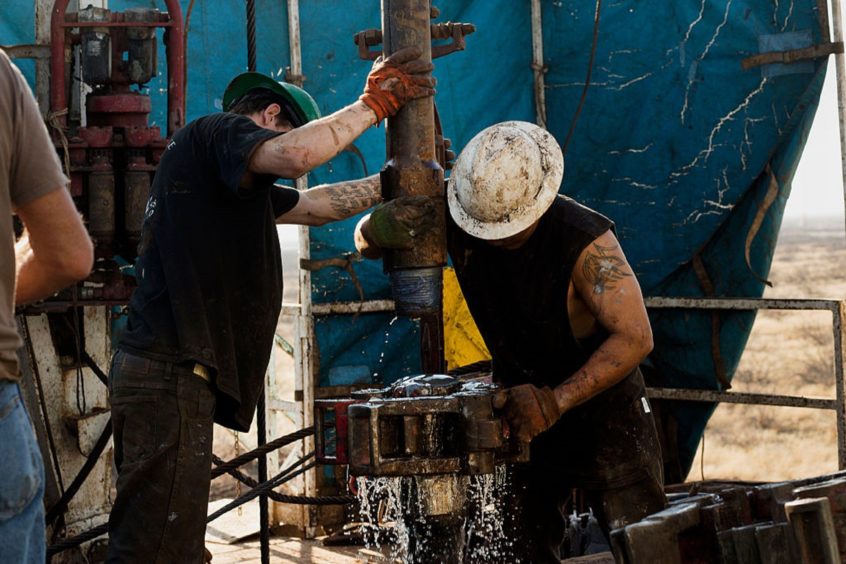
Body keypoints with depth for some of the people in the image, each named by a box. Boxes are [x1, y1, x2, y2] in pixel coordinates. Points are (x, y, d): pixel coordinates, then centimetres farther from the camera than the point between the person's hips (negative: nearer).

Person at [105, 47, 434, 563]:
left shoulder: (234, 183, 26)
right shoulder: (219, 132, -3)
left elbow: (312, 206, 34)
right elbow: (296, 155, -23)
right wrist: (373, 105, -11)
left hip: (167, 371, 11)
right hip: (171, 375, -11)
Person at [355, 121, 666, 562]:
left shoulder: (586, 240, -28)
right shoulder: (456, 220, -14)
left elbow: (634, 338, -31)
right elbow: (365, 242, -4)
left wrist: (556, 401, -39)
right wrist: (379, 228, -30)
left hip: (602, 405, -5)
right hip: (522, 405, 5)